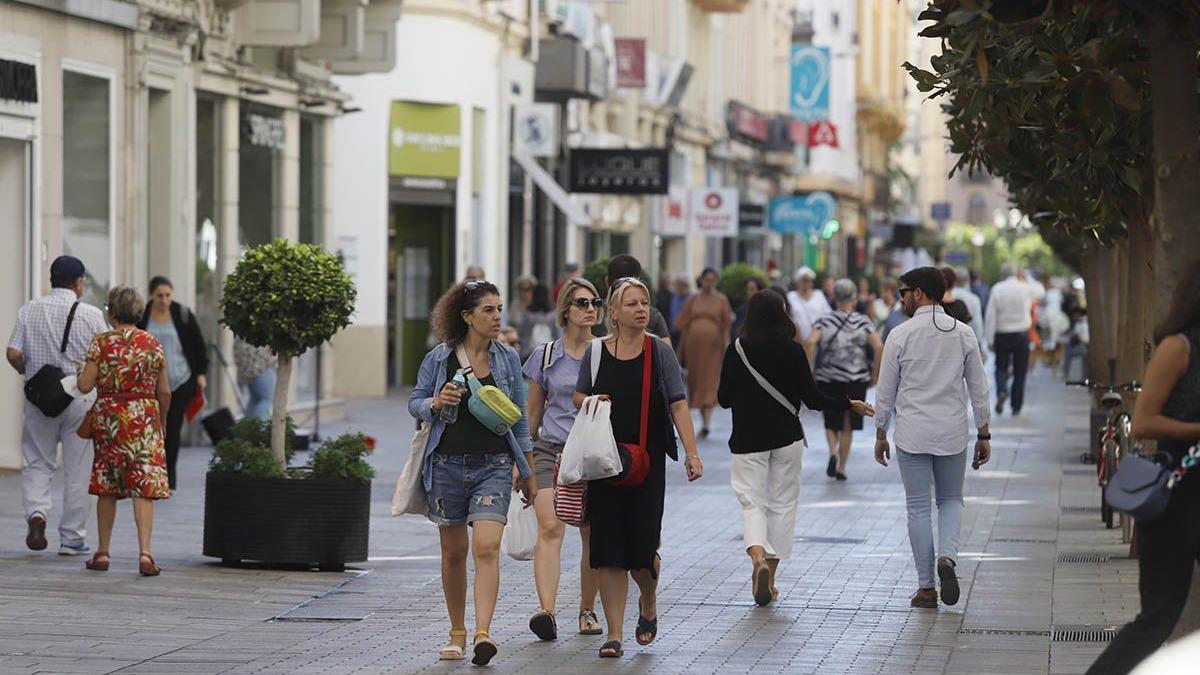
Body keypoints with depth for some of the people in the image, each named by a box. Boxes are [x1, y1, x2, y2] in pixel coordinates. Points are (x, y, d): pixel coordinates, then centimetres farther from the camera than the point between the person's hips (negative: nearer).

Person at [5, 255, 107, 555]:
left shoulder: (29, 311, 0)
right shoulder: (91, 315, -5)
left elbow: (13, 354, -5)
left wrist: (29, 373, 14)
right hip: (80, 399, -2)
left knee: (37, 463, 13)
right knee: (77, 469, 6)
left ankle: (36, 511, -13)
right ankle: (72, 538, 9)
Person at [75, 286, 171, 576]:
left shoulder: (102, 342, -4)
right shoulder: (154, 345, 2)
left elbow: (86, 385, -5)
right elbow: (165, 392, 4)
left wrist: (81, 372, 17)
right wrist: (161, 421, 19)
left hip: (108, 416, 0)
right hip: (144, 419, 0)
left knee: (106, 487, 11)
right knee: (144, 487, -3)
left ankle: (103, 553, 16)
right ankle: (145, 552, -16)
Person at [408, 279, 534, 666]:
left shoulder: (507, 359, 5)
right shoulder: (438, 359, 1)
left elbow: (519, 418, 12)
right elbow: (414, 403, 9)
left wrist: (527, 470, 14)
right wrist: (436, 403, -14)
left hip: (494, 466, -1)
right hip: (448, 466, 1)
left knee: (486, 547, -16)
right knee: (454, 551, 9)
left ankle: (483, 633, -24)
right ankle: (457, 633, 22)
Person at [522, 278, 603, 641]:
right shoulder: (545, 355, 8)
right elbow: (533, 413, 15)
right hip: (551, 450, -1)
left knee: (592, 535, 3)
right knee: (550, 528, -16)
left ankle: (587, 610, 19)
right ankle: (547, 612, -27)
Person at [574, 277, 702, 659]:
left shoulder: (659, 352, -1)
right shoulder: (596, 353, 3)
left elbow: (678, 405, -4)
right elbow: (578, 396, 16)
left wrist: (691, 453, -13)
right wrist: (591, 403, -8)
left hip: (648, 461, -1)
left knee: (642, 547, -5)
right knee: (609, 548, -1)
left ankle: (649, 603, 29)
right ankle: (614, 634, 5)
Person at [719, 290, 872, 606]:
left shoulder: (735, 352, -4)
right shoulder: (792, 351, -8)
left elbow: (724, 399, 1)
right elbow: (812, 398, -8)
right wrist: (851, 405, 5)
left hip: (747, 439, 0)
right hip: (786, 437, 0)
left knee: (752, 501, 4)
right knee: (782, 503, 10)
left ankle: (758, 558, -24)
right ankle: (770, 578, 11)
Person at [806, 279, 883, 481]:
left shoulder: (824, 320, -1)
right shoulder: (863, 322, 0)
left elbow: (811, 341, -17)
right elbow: (878, 346, -12)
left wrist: (810, 370, -10)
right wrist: (875, 373, -1)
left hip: (828, 379, 0)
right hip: (856, 381, 0)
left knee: (831, 422, 15)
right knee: (847, 426, 11)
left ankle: (833, 452, -12)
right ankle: (841, 468, 11)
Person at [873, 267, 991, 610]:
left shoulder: (901, 335, -6)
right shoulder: (963, 334, 1)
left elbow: (885, 391, -2)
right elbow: (978, 388, 4)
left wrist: (881, 434, 9)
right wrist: (983, 434, 11)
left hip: (911, 435, -2)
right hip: (952, 434, 2)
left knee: (918, 507, 5)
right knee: (951, 500, 18)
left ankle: (927, 588, 6)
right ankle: (947, 555, -9)